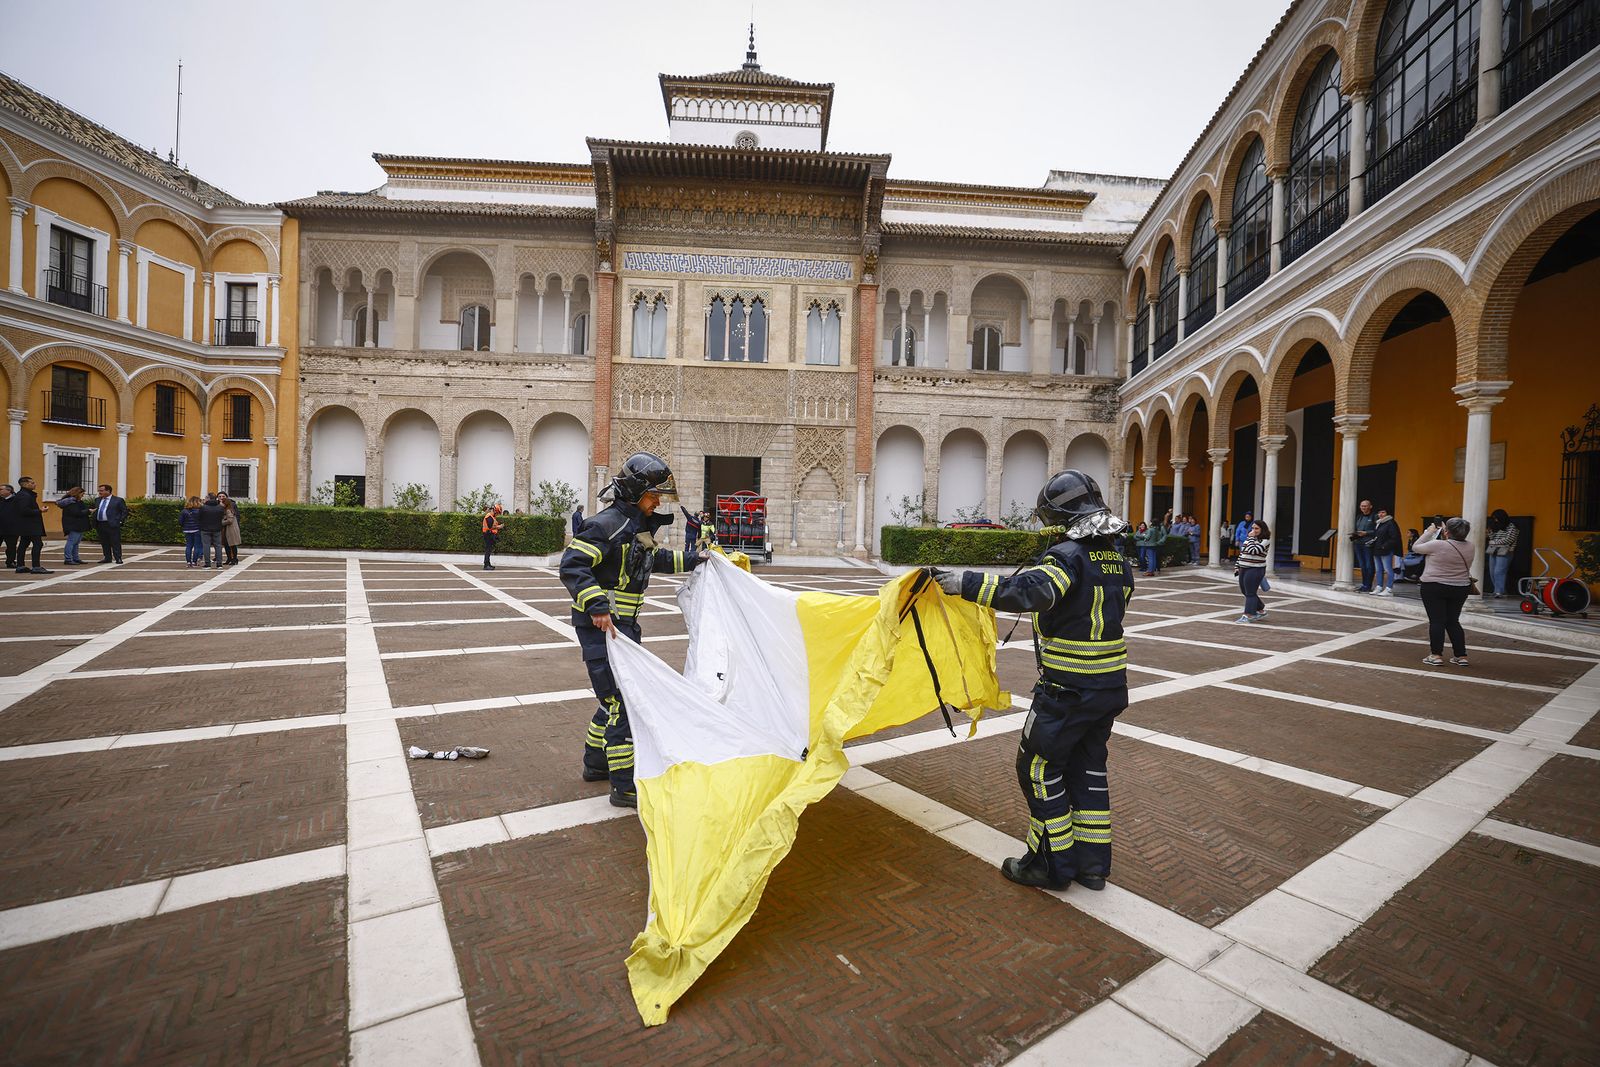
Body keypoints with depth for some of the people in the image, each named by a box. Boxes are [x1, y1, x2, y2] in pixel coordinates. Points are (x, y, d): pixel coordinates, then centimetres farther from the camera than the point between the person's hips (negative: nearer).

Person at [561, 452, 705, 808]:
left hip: (624, 625, 10)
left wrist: (690, 560, 22)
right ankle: (625, 786, 2)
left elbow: (654, 558, 29)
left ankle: (596, 763, 37)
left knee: (617, 696, 19)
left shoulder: (640, 526, 12)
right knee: (621, 700, -7)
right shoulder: (606, 525, -18)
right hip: (600, 626, -10)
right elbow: (572, 566, -24)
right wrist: (597, 606, -32)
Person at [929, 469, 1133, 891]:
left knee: (1039, 766, 7)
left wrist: (964, 582, -35)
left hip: (1068, 689, -8)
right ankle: (1093, 863, 29)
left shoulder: (1068, 556, -19)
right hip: (1111, 686, 9)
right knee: (1088, 766, 20)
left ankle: (1054, 864, 18)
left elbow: (1026, 591, -38)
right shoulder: (1118, 561, 8)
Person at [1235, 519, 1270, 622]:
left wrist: (1252, 538, -15)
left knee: (1250, 593, -4)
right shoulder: (1248, 539, 13)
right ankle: (1261, 611, 31)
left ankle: (1247, 616, 2)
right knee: (1245, 592, 15)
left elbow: (1253, 550, -25)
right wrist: (1237, 566, 15)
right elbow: (1242, 553, 19)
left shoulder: (1265, 541, -9)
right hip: (1243, 569, 8)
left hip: (1255, 570, -8)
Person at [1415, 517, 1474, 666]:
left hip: (1434, 588, -5)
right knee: (1453, 621, 13)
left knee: (1436, 621, -1)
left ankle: (1435, 655, -1)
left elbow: (1416, 547, -3)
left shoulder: (1437, 545, -17)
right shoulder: (1469, 546, 0)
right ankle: (1461, 656, 15)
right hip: (1461, 589, 5)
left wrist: (1429, 532, 6)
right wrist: (1445, 535, 11)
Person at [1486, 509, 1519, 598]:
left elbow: (1508, 540, -11)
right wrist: (1491, 530, 2)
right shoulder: (1496, 527, 15)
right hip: (1493, 552, 7)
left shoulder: (1511, 527, -4)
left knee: (1499, 572, -14)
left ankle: (1499, 592, -14)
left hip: (1504, 553, -7)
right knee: (1492, 573, 4)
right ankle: (1498, 590, 13)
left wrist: (1494, 542, -5)